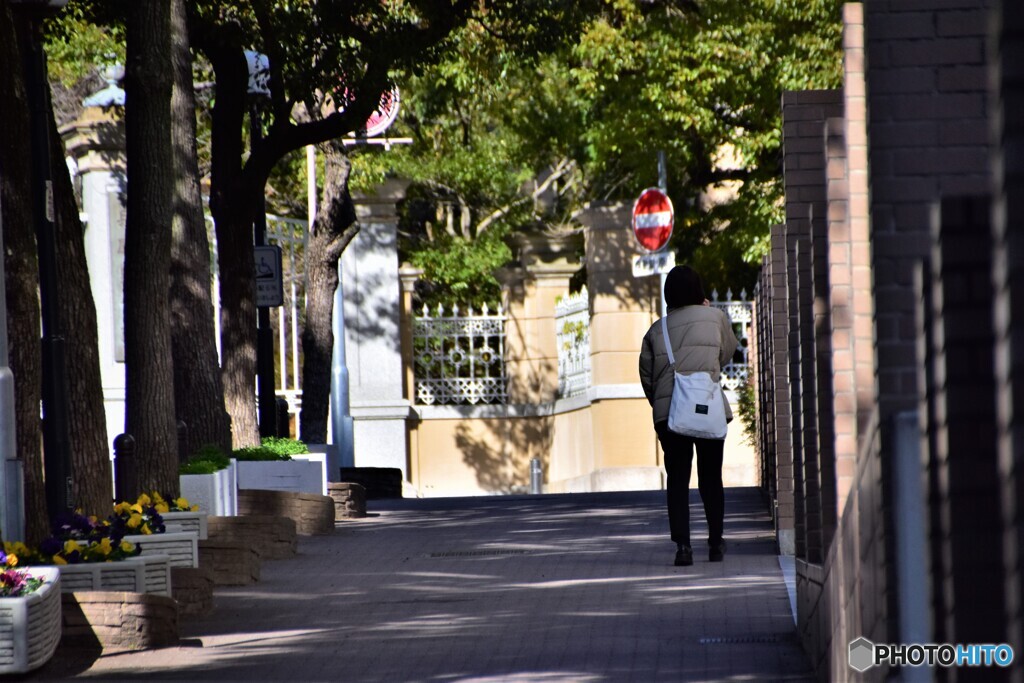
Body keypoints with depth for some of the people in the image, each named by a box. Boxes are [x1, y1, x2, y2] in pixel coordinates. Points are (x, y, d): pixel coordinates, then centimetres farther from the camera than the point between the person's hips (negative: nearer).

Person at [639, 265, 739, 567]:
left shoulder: (656, 330, 9)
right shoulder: (715, 317, 5)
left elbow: (646, 376, 9)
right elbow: (728, 351, 22)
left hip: (668, 410, 0)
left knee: (677, 478, 2)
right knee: (711, 477, 12)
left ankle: (682, 544, -11)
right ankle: (715, 543, 21)